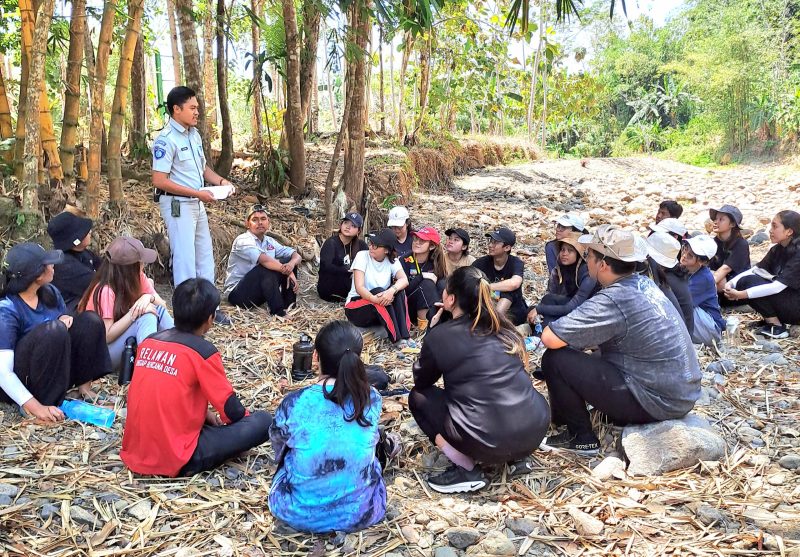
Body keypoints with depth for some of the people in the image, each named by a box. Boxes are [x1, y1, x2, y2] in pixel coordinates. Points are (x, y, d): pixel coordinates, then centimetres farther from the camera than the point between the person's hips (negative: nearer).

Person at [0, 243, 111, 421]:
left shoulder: (50, 293, -2)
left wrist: (65, 319, -11)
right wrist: (37, 407, -36)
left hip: (52, 371, 7)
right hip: (19, 384, -7)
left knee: (90, 321, -9)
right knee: (52, 331, -32)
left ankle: (84, 385, -7)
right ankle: (44, 402, -24)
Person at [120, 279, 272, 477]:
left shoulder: (148, 341, 4)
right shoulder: (203, 351, -14)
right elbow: (233, 412, -7)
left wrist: (207, 415, 17)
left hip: (135, 453, 7)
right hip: (176, 460, -7)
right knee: (263, 422, -6)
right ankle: (189, 463, -1)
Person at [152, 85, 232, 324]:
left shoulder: (194, 134, 9)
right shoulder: (166, 139, -17)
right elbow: (159, 181, -22)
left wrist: (220, 181, 1)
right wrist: (198, 193, -21)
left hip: (197, 204, 9)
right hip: (177, 205, -9)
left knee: (205, 255, 14)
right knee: (185, 258, -3)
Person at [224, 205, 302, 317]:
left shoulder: (270, 241, 9)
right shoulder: (243, 240, -14)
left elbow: (297, 255, 1)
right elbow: (264, 260, -31)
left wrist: (291, 264, -23)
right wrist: (288, 272, -31)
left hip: (261, 291, 7)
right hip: (238, 293, -7)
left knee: (288, 260, -6)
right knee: (268, 267, -31)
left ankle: (290, 307, -6)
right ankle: (278, 312, -25)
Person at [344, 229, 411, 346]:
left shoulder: (392, 260, -2)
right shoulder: (362, 256, -12)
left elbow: (404, 280, -21)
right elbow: (359, 287, -22)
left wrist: (391, 291, -42)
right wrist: (375, 299, -41)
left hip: (381, 310, 3)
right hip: (355, 307, -3)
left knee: (398, 290, -23)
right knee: (378, 291, -31)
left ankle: (404, 336, -31)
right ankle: (397, 339, -34)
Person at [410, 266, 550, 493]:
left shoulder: (439, 336, -2)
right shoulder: (502, 326, 13)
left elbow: (421, 380, 16)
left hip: (488, 442, -6)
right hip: (536, 429, 6)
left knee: (418, 396, 16)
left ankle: (467, 470, 3)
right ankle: (517, 457, 19)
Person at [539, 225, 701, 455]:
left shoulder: (612, 301, -23)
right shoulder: (644, 283, 4)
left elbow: (550, 339, -23)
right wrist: (572, 334, 6)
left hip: (657, 402, -9)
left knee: (555, 359, -10)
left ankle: (581, 437, 4)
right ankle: (622, 415, 22)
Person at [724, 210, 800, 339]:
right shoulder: (777, 249, 2)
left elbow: (777, 286, -29)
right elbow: (755, 270, -2)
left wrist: (741, 295, -32)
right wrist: (731, 283, -21)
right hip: (784, 300, 8)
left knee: (751, 282, -23)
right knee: (743, 281, -10)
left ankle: (776, 327, -11)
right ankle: (770, 319, 1)